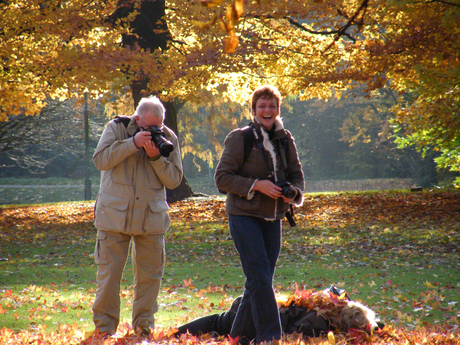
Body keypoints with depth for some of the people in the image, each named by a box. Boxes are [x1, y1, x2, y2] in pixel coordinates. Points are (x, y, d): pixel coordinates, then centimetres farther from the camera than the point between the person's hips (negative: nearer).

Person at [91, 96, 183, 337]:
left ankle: (144, 325, 18)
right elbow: (100, 160, -14)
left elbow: (174, 179, -1)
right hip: (114, 215, -2)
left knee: (150, 275, 5)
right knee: (109, 273, -1)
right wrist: (133, 143, -22)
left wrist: (156, 156, -17)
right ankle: (104, 327, 9)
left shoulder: (168, 138, 3)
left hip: (152, 217, 2)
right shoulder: (116, 128, -1)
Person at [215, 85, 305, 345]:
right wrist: (256, 185, -20)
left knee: (261, 281, 8)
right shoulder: (239, 138, -7)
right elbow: (222, 177, -9)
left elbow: (297, 175, 14)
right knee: (260, 279, -12)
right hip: (244, 217, -6)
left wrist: (294, 192, -9)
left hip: (273, 219, 6)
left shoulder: (285, 140, 8)